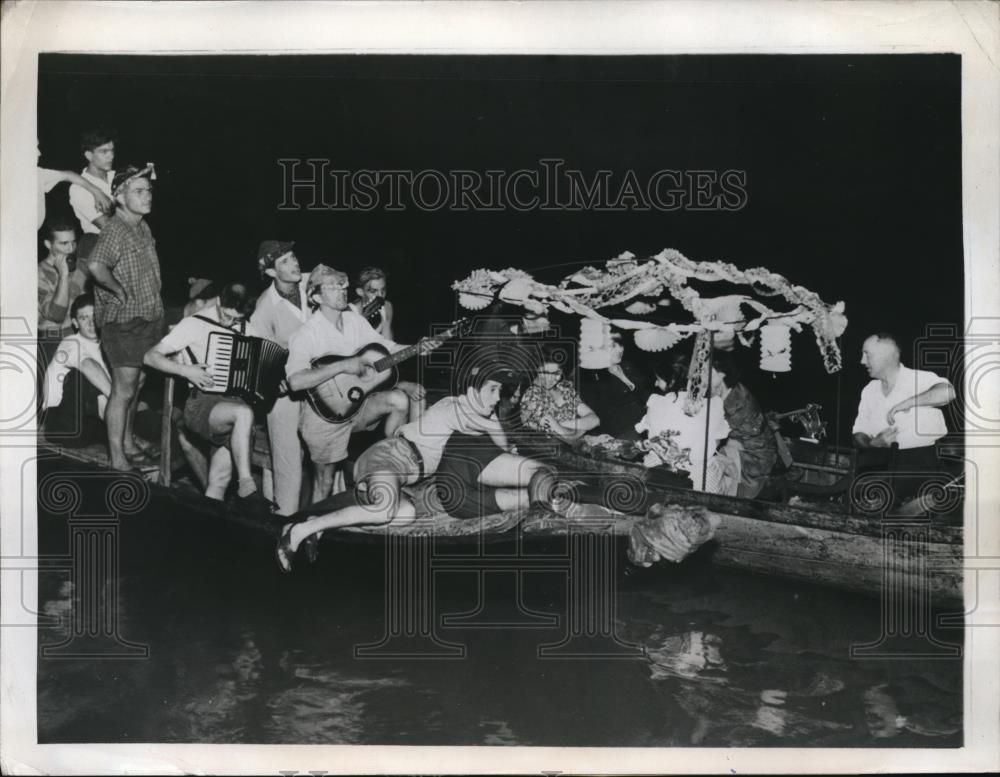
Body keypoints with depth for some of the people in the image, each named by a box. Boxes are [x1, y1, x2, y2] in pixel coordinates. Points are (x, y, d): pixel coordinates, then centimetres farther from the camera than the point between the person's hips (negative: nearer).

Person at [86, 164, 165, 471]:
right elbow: (96, 266, -37)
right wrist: (120, 291, -24)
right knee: (123, 389, -4)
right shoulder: (115, 230, -19)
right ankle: (117, 458, 2)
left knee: (136, 384, 20)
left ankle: (128, 442, 35)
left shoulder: (143, 227, 11)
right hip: (124, 322, -9)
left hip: (149, 317, 9)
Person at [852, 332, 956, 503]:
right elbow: (859, 434, 10)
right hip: (883, 456, 5)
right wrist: (872, 444, -13)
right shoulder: (869, 391, 15)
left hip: (923, 454, -5)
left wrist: (907, 403, -23)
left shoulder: (919, 378, -4)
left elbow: (948, 392, -26)